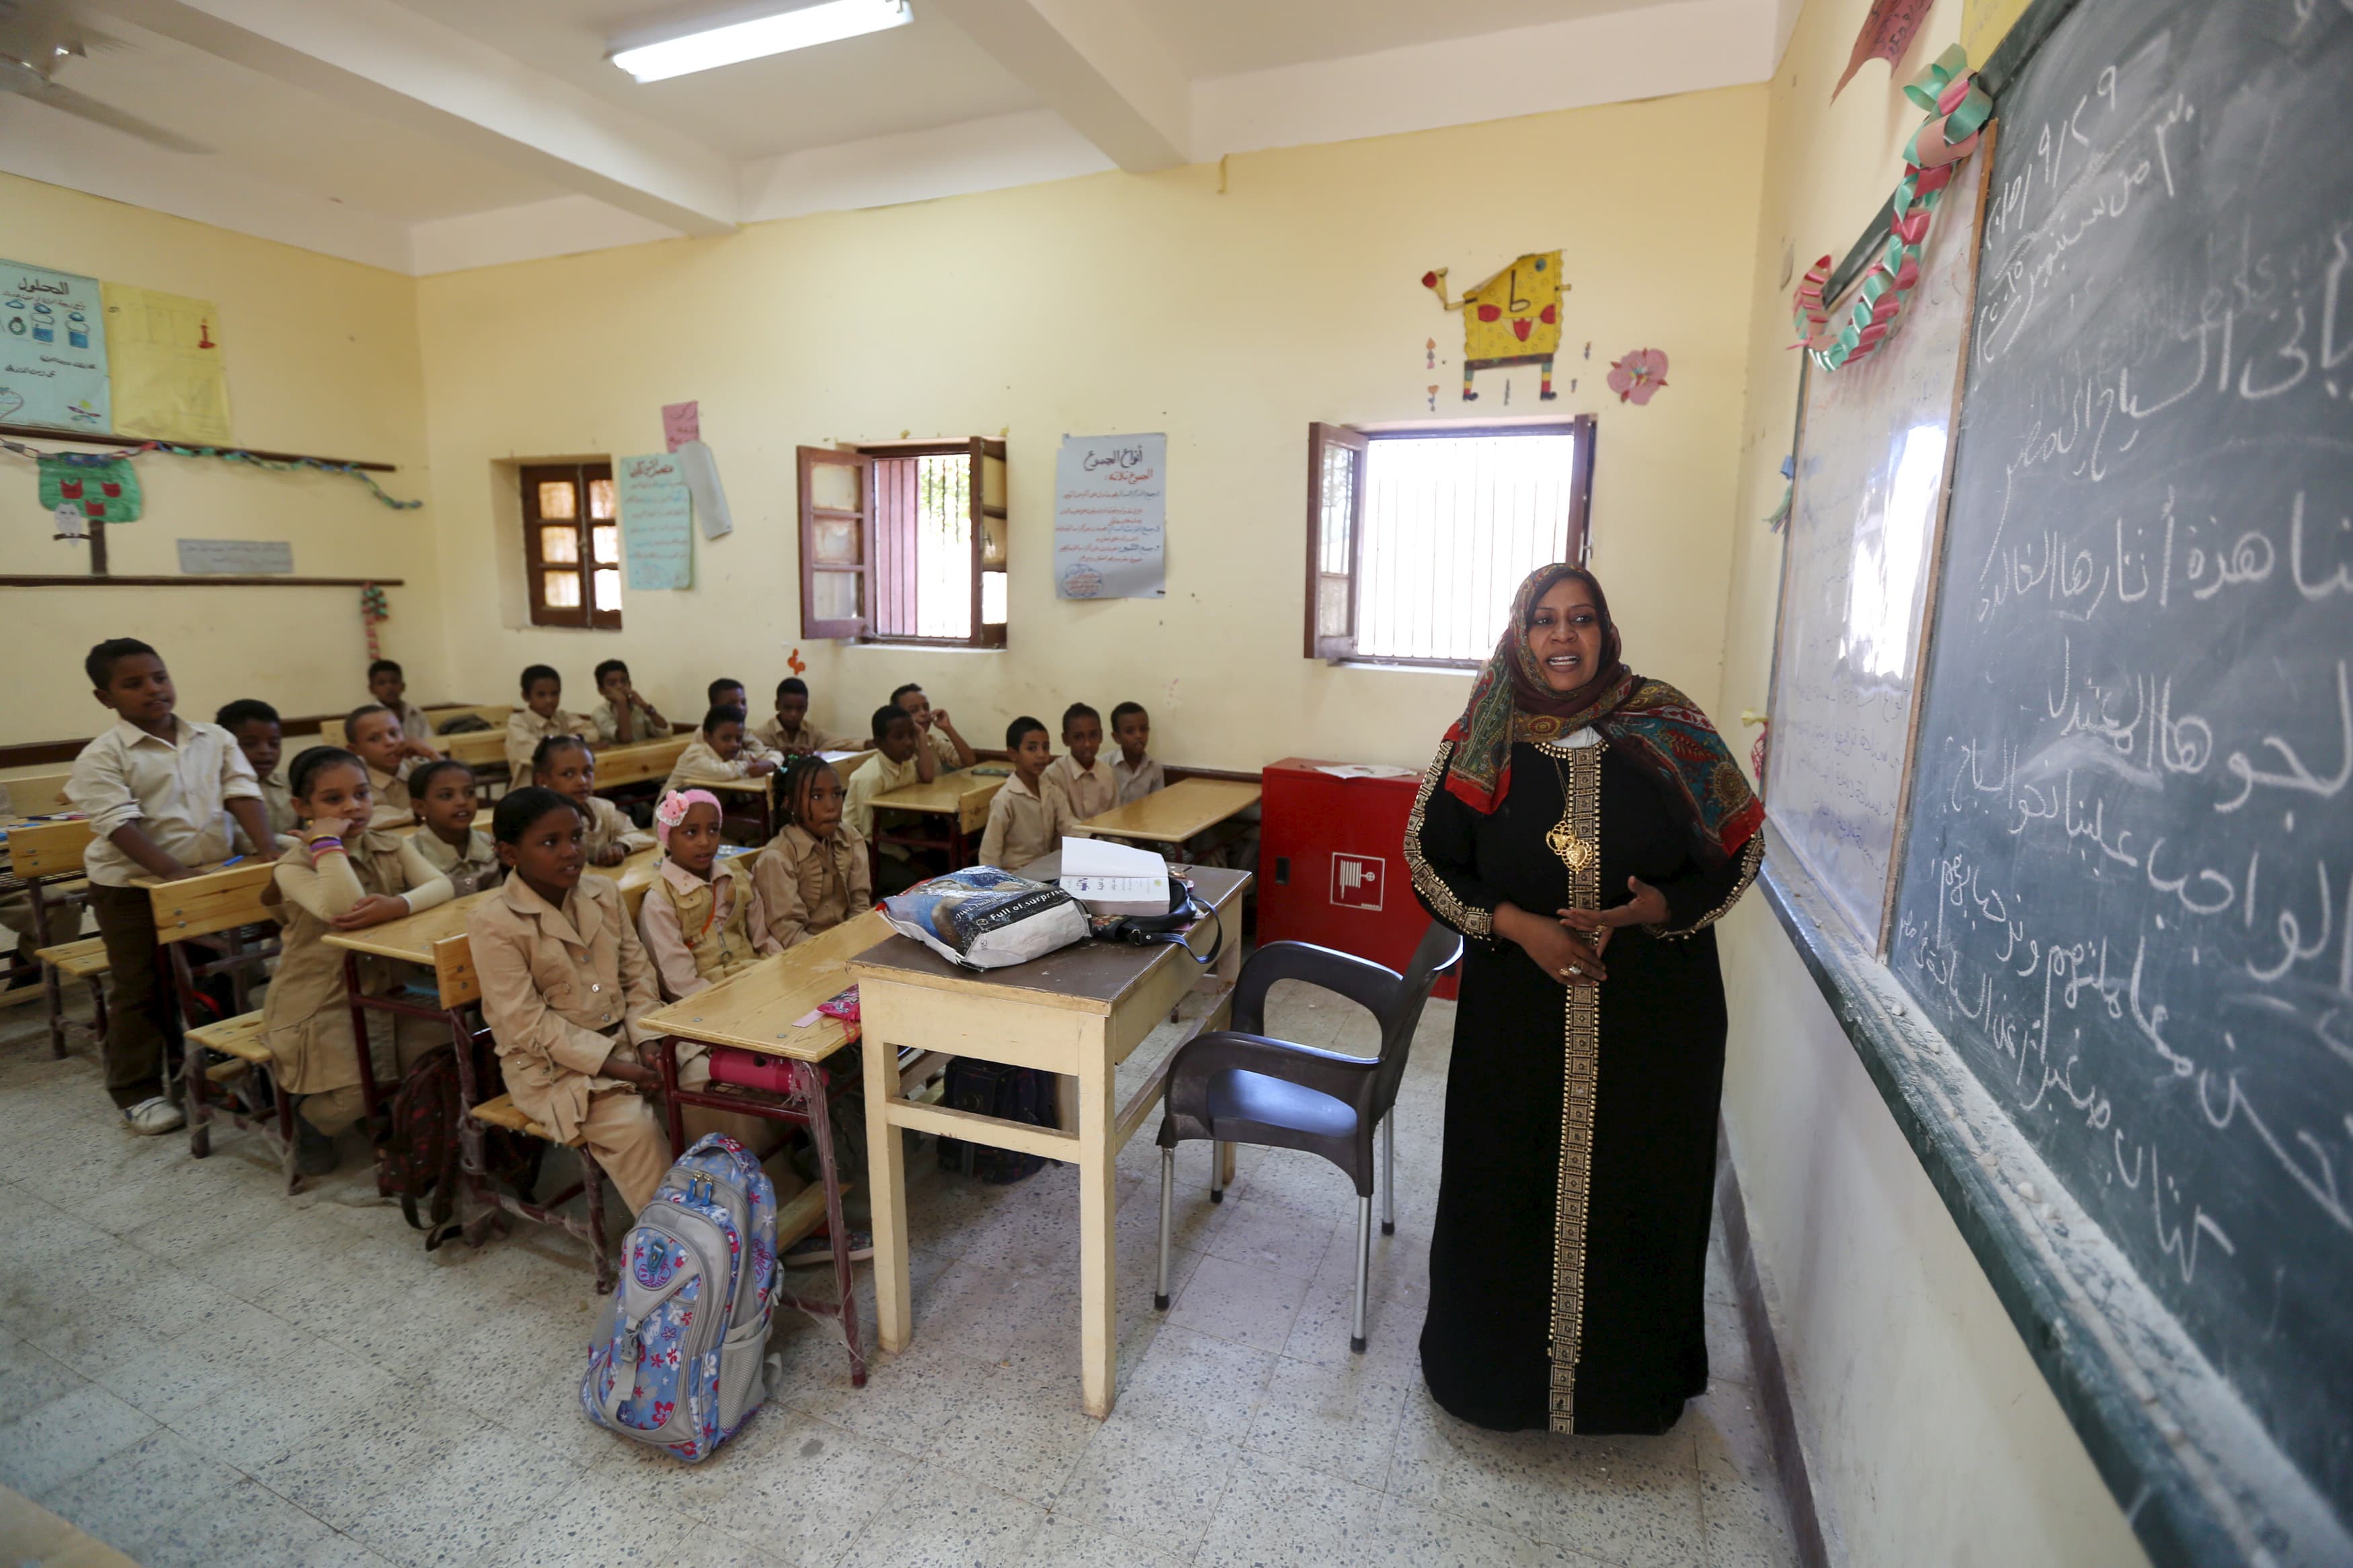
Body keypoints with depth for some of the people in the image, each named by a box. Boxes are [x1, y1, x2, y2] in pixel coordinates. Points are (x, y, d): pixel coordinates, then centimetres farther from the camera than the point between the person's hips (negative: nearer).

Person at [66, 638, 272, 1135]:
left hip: (214, 875, 4)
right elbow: (120, 824, -21)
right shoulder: (102, 756, -12)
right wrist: (175, 873, -30)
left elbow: (243, 795, -7)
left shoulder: (214, 739, 0)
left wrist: (269, 850, -22)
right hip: (132, 887, -4)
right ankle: (138, 1092, 18)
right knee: (141, 990, 6)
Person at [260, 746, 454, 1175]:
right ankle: (311, 1120, 18)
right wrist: (328, 841, -25)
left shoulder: (393, 846, 3)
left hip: (384, 989, 5)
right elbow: (342, 910, -32)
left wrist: (397, 905, -33)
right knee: (358, 1087, -20)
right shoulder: (294, 865, -12)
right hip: (319, 1002, -4)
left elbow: (441, 885, -14)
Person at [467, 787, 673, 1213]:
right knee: (634, 1127, -27)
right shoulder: (493, 922, -13)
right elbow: (527, 1025, -16)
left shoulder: (604, 894, 5)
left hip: (624, 1039, 5)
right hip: (550, 1064, -5)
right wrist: (610, 1066, -20)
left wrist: (649, 1042, -8)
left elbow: (638, 975, 8)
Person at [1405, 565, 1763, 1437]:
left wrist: (1659, 908, -16)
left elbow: (1736, 848, 2)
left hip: (1653, 1013, 1)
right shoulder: (1487, 738, -4)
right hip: (1518, 1013, 0)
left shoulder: (1668, 730, -4)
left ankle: (1632, 1378, 38)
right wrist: (1515, 924, -15)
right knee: (1507, 1185, 10)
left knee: (1638, 1185, 12)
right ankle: (1496, 1366, 35)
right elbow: (1431, 859, -1)